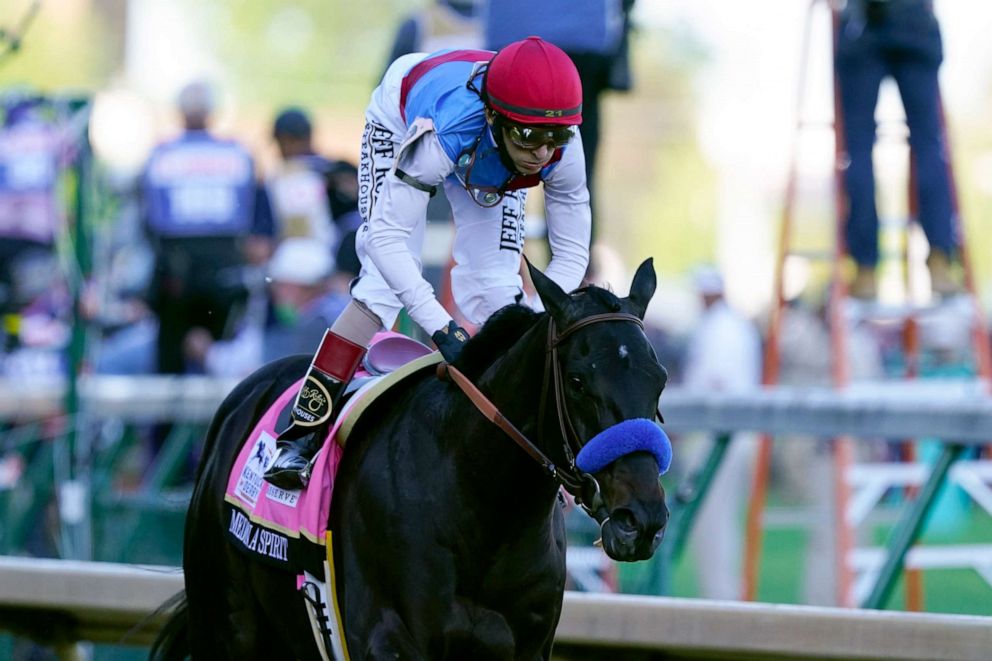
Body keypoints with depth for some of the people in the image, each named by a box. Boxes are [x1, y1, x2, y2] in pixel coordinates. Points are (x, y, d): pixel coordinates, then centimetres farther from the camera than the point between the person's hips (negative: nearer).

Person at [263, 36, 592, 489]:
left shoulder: (562, 150, -36)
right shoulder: (442, 134, -48)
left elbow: (572, 254, -25)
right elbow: (385, 235, -47)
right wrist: (441, 328, -55)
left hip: (489, 155, 4)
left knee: (496, 289, -10)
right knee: (383, 284, -17)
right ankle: (301, 435, -14)